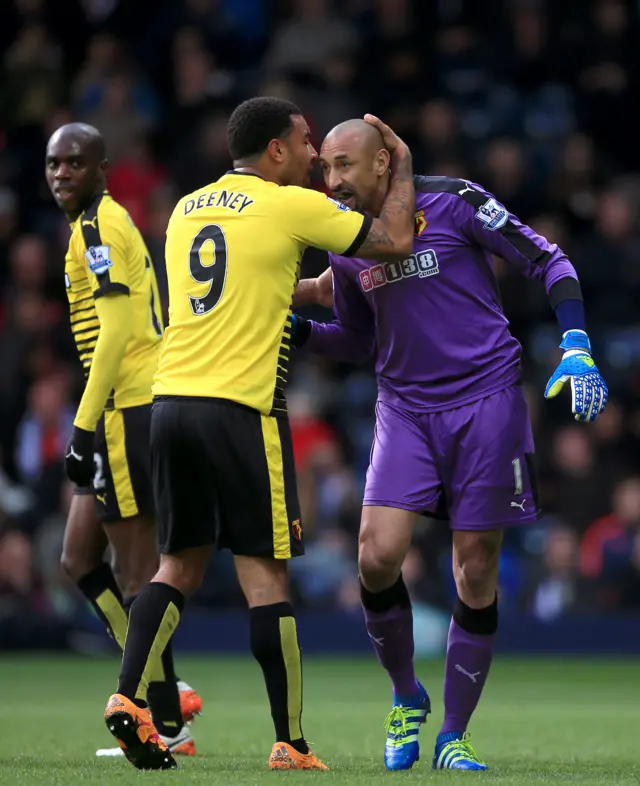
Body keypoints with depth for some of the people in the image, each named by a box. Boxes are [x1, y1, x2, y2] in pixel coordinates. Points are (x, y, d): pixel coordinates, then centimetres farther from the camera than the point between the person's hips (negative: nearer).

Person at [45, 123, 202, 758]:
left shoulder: (97, 226, -11)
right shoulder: (114, 222, 19)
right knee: (80, 561, 14)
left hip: (126, 407, -10)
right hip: (143, 403, 10)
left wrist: (83, 427, -19)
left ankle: (167, 726, -1)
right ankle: (164, 692, 15)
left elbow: (115, 331, -19)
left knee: (135, 570, -5)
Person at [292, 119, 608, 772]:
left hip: (485, 399, -3)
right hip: (405, 408, 4)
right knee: (377, 556, -14)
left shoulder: (451, 202, -9)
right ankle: (406, 698, 11)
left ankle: (453, 737, 11)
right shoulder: (345, 244, 6)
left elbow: (547, 262, -4)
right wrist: (292, 326, 3)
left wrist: (576, 350, -15)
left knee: (476, 575, -1)